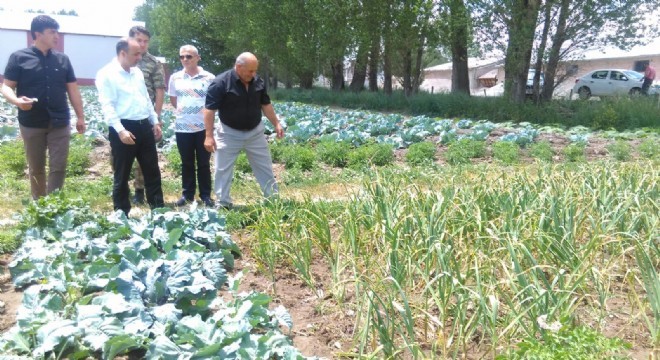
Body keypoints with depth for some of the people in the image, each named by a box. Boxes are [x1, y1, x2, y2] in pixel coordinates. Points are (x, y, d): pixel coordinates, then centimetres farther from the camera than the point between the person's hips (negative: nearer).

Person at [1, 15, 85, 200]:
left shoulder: (62, 59, 7)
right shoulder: (19, 58, -3)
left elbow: (73, 89, 10)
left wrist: (80, 116, 8)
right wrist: (16, 100, -25)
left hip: (60, 123, 2)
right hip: (31, 124, -2)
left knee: (59, 168, 0)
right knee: (36, 169, 10)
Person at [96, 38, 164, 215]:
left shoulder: (137, 72, 14)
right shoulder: (106, 74, -9)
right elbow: (107, 106, -16)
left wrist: (155, 121, 16)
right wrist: (120, 130, -24)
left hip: (144, 126, 7)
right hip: (124, 128, -7)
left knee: (152, 172, 11)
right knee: (122, 176, 5)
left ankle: (159, 210, 22)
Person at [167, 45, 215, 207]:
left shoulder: (209, 77, -5)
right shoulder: (175, 77, 3)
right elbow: (173, 100, 14)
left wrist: (203, 111, 1)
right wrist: (184, 110, 7)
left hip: (204, 127, -2)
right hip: (182, 127, 2)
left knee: (204, 163, 6)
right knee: (186, 163, 11)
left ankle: (205, 195, 16)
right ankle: (187, 193, 22)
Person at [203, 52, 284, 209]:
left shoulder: (258, 82, -2)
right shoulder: (221, 82, -18)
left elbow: (266, 104, 12)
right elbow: (209, 109, -17)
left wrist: (276, 124, 8)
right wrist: (209, 136, -20)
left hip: (255, 132, 4)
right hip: (229, 134, -4)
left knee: (265, 168, 10)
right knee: (223, 170, 4)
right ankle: (223, 204, 18)